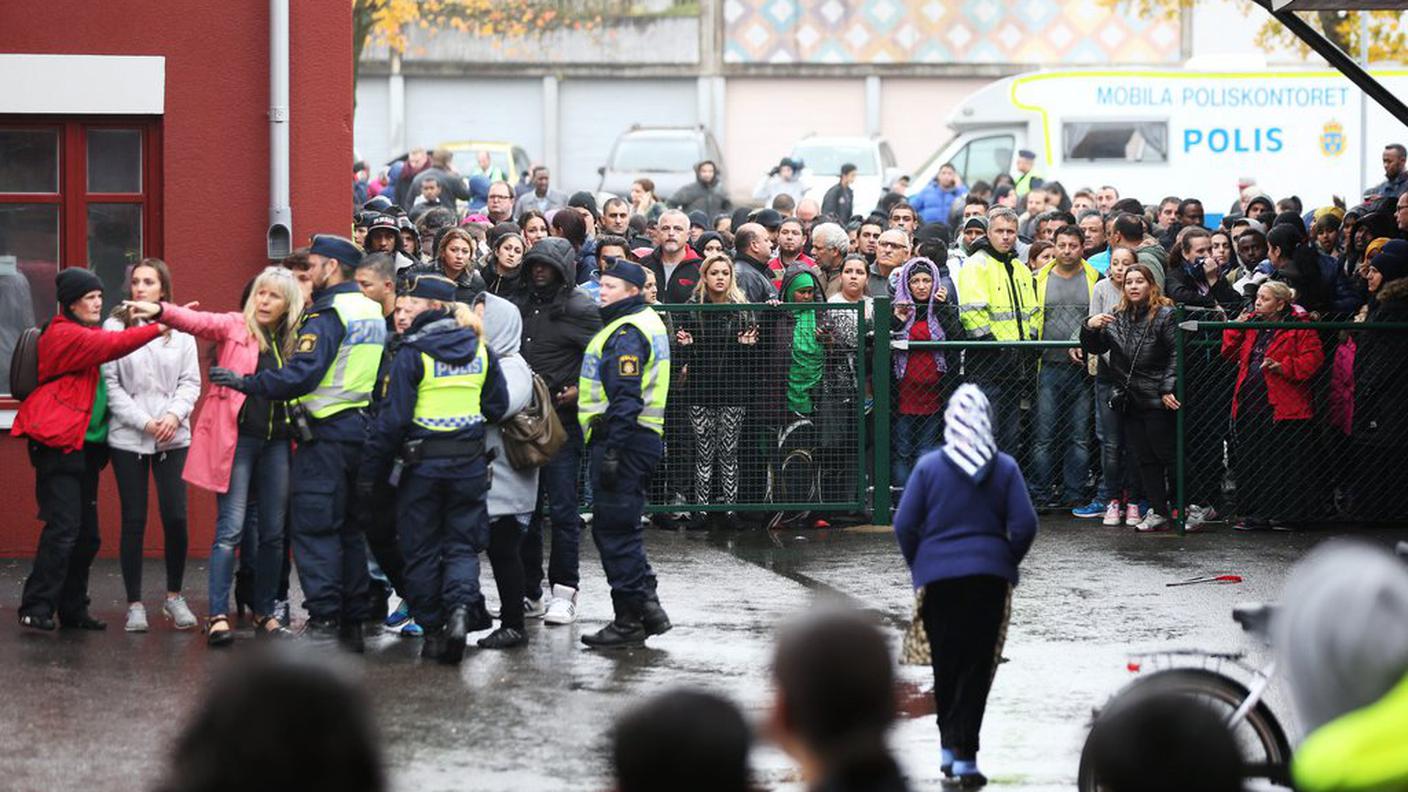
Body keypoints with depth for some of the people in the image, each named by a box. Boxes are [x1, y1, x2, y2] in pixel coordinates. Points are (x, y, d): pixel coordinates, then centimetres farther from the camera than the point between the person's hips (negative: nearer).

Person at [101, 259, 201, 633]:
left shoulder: (180, 330, 5)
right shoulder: (115, 327, 0)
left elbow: (190, 381, 5)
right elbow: (110, 383, -4)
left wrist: (175, 414, -13)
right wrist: (143, 422, -11)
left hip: (173, 437, 1)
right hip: (128, 437, -1)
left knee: (175, 517, -4)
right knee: (134, 520, 2)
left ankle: (174, 596, 14)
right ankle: (135, 604, 10)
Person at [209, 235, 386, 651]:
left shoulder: (326, 316, -14)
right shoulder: (373, 313, 14)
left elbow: (299, 374, -22)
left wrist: (246, 382, -16)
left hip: (327, 434, -8)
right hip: (363, 429, 8)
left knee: (314, 528, -5)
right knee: (350, 529, 14)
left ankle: (323, 619, -10)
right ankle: (353, 623, 15)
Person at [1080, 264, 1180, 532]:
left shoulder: (1165, 316, -7)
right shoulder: (1117, 318, 12)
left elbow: (1177, 354, -11)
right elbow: (1095, 348, 16)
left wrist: (1168, 389, -18)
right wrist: (1090, 328, -5)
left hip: (1158, 402, -6)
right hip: (1129, 401, 6)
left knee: (1167, 455, -4)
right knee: (1145, 459, 7)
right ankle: (1158, 512, 11)